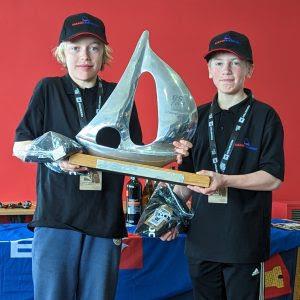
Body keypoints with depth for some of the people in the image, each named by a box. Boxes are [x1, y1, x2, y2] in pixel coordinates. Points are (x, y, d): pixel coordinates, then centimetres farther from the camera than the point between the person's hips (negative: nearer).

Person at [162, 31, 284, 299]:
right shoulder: (198, 117, 11)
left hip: (245, 241, -4)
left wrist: (224, 180, -20)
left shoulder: (265, 116, -3)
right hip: (201, 239, 4)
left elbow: (273, 178, -9)